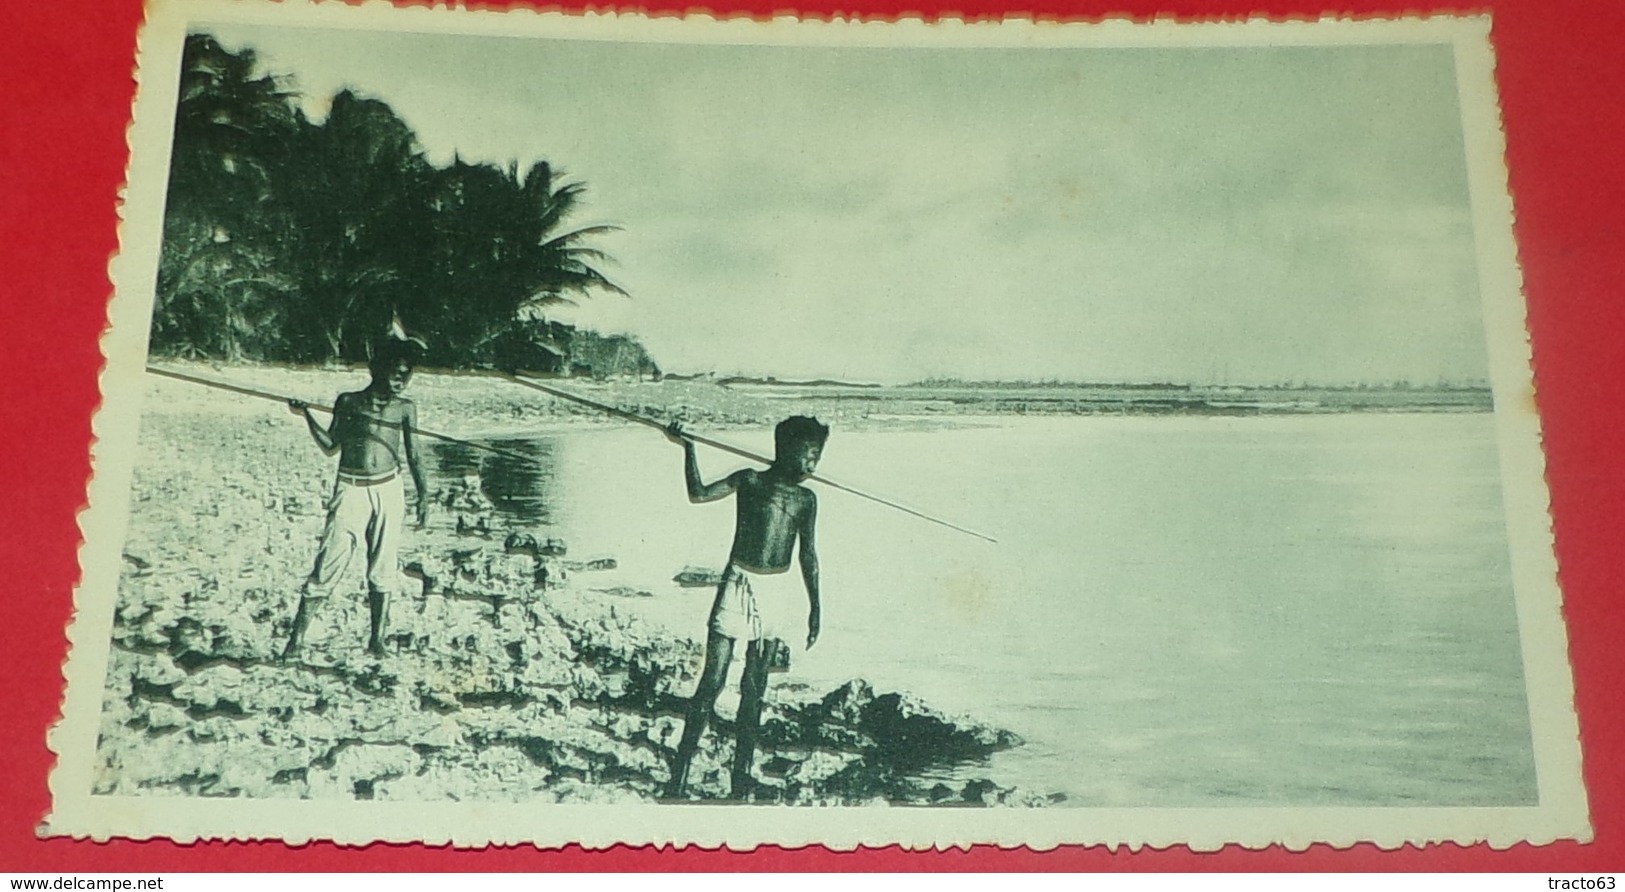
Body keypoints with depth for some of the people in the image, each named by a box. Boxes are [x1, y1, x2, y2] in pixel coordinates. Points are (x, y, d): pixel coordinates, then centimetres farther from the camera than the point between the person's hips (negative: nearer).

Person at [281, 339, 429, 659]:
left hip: (389, 491, 1)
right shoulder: (348, 402, 4)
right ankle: (296, 637, 3)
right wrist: (306, 415, -7)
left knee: (382, 568, 6)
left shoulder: (405, 408, 5)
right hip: (350, 490, -1)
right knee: (328, 563, -5)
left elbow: (412, 455, 9)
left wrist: (422, 494, 4)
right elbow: (330, 447, 3)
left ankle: (377, 639, 16)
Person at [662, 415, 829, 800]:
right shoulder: (750, 481, 1)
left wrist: (814, 607, 15)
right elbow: (699, 494, -7)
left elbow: (808, 555, 17)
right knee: (712, 681, -7)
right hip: (738, 586, -4)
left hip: (776, 594, 4)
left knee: (755, 688, 7)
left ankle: (741, 772, 15)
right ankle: (679, 774, -4)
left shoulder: (806, 499, 12)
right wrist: (688, 447, -15)